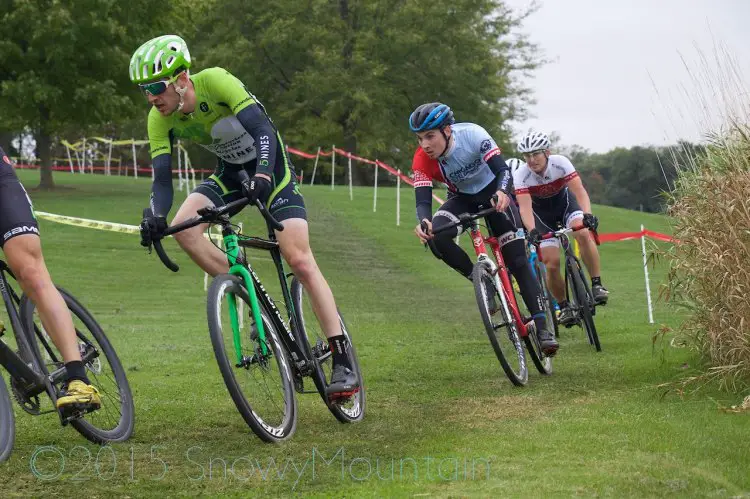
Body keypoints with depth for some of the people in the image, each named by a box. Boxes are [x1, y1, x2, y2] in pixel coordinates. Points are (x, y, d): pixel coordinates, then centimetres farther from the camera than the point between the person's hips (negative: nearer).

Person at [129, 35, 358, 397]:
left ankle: (343, 362, -12)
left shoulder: (215, 81, -29)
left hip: (270, 164, -5)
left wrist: (262, 177, -51)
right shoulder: (160, 119, -14)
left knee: (300, 261, -16)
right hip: (231, 171, 5)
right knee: (184, 228, -22)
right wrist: (155, 217, -37)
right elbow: (162, 179, -16)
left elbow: (263, 130, -35)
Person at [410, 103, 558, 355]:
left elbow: (503, 170, -38)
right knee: (435, 235, -30)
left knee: (518, 262, -13)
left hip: (492, 192, -2)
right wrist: (423, 221, -55)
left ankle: (542, 327, -10)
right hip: (461, 198, 3)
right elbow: (423, 200, -31)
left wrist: (502, 193, -61)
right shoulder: (422, 159, -25)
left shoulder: (472, 134, -32)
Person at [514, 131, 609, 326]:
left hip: (564, 201, 0)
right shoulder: (521, 175, -28)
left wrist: (587, 215, -53)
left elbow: (580, 191, -35)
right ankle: (564, 307, 6)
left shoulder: (560, 163, -28)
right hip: (541, 212, 0)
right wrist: (532, 230, -55)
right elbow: (524, 207, -36)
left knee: (583, 233, -31)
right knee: (551, 262, -14)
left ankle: (597, 285, -20)